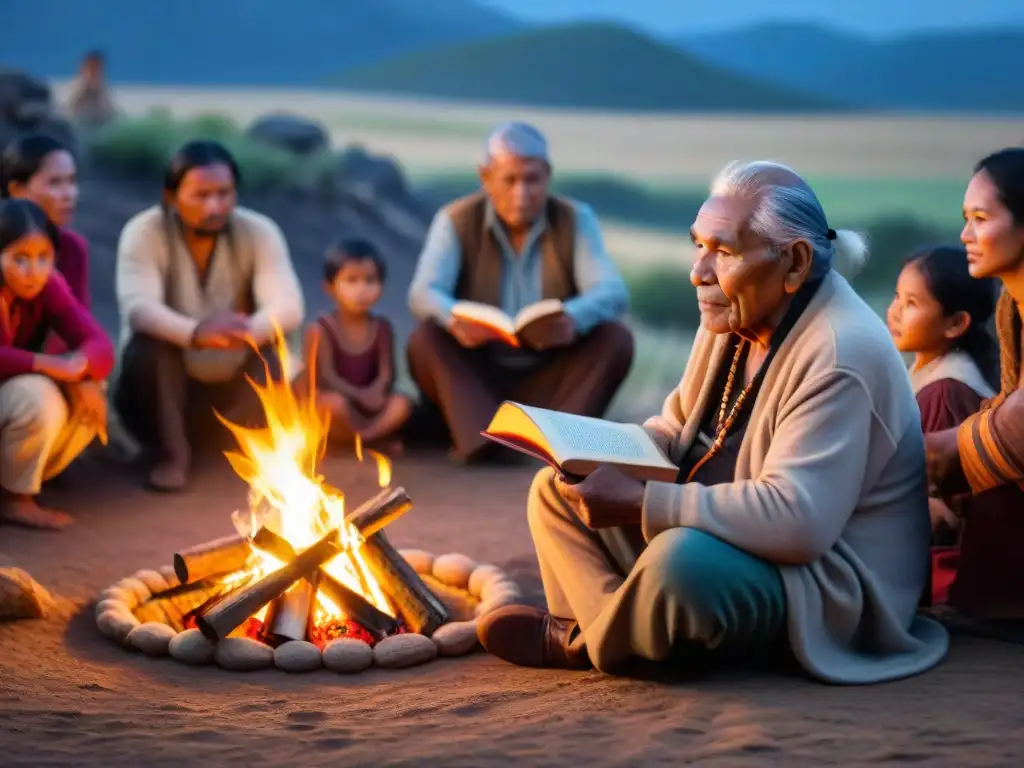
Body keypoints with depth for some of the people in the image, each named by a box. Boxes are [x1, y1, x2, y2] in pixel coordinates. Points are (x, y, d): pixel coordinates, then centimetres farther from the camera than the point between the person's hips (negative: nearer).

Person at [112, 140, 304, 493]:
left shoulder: (260, 232, -11)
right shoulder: (143, 233, -16)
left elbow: (288, 308, -25)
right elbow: (138, 309, -32)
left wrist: (245, 331, -49)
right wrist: (195, 333, -54)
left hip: (231, 388, 1)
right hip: (163, 385, -1)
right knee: (149, 339, -31)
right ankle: (171, 454, -15)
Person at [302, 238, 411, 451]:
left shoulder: (382, 327, 3)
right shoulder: (320, 329, -9)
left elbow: (387, 372, -4)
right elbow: (326, 377, -16)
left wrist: (375, 391, -27)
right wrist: (359, 395, -30)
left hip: (369, 403, 4)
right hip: (332, 400, -3)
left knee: (402, 403, -25)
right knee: (334, 403, -38)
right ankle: (379, 436, -16)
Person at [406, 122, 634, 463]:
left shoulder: (576, 220, -3)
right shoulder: (456, 221, -5)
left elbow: (613, 292, -17)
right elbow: (423, 293, -19)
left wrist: (574, 319, -41)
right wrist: (454, 319, -44)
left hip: (550, 381, 1)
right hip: (476, 377, -1)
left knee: (615, 338, -22)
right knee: (425, 338, -27)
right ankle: (483, 438, -45)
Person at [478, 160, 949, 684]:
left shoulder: (839, 356, -26)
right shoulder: (735, 315, 3)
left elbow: (796, 521, -35)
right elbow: (675, 429, 15)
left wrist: (641, 503, -33)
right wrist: (605, 458, -8)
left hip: (823, 579, -9)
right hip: (712, 541, 9)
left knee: (682, 560, -37)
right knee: (558, 489, 9)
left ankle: (585, 642, -4)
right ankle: (617, 631, -12)